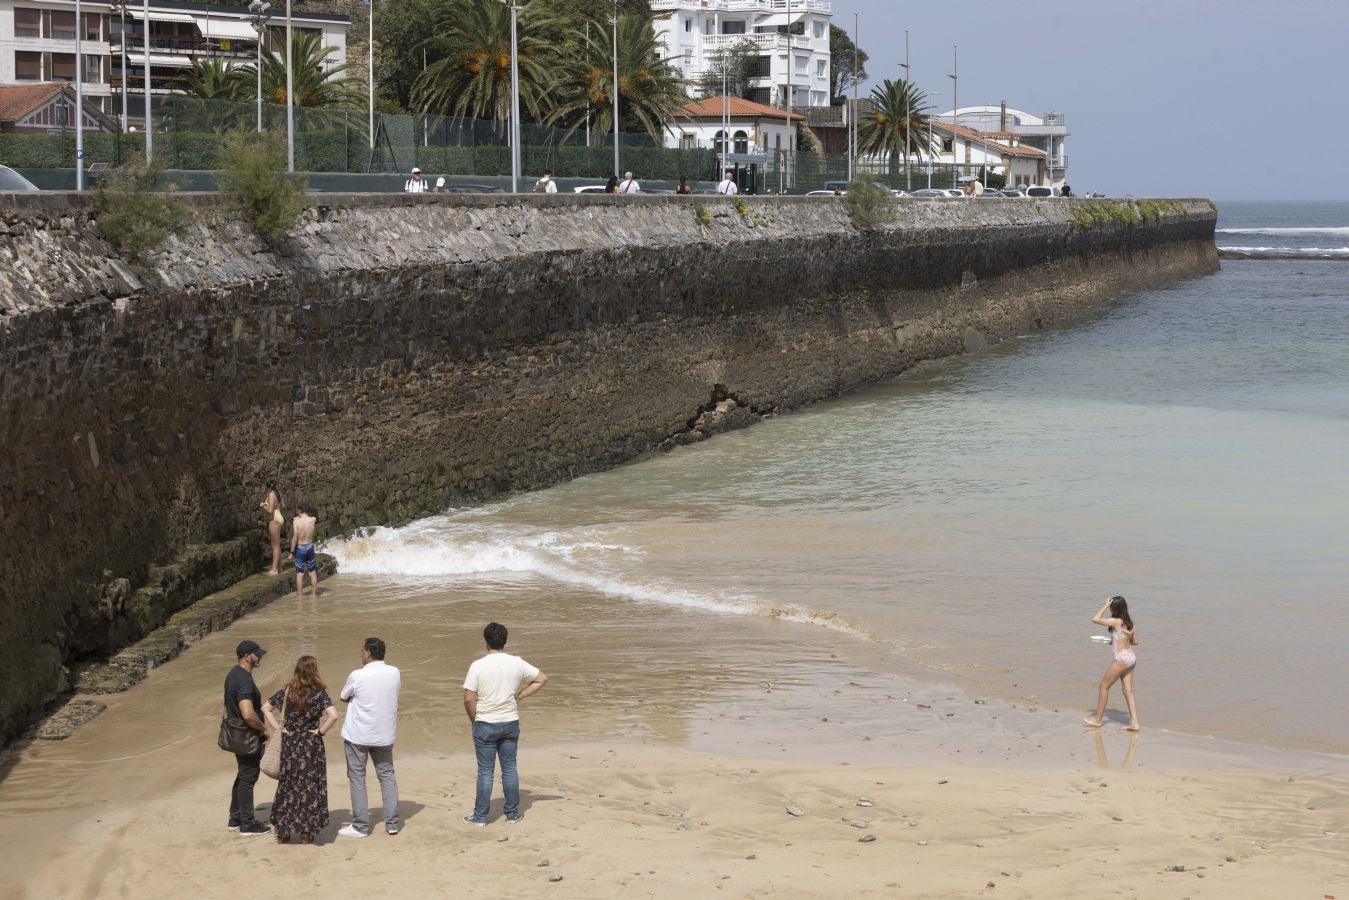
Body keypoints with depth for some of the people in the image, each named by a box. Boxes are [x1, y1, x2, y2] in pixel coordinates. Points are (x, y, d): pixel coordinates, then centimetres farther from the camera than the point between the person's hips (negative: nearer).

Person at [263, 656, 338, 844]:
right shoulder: (319, 694, -11)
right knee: (309, 786, 7)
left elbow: (265, 708, 3)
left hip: (289, 743, 3)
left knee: (287, 785, 13)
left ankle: (283, 831, 16)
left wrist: (277, 728, 3)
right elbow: (333, 715, -24)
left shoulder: (287, 691, 0)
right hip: (310, 746, -3)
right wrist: (321, 731, -10)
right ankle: (307, 830, 9)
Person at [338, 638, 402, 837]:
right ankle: (392, 823, 14)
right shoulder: (395, 674, -4)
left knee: (357, 778, 6)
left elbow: (343, 697, 0)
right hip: (384, 735, 4)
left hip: (358, 735, -4)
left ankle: (360, 826, 7)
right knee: (387, 776, 15)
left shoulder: (357, 676, -16)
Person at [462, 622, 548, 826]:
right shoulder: (517, 664, -4)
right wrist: (520, 695, 6)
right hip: (510, 723, 3)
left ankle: (480, 816, 11)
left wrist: (475, 720, 3)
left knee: (485, 771, 5)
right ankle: (512, 813, 19)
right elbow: (542, 679, 5)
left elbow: (469, 699, -14)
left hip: (485, 725, -3)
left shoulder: (478, 666, -13)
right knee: (509, 768, 13)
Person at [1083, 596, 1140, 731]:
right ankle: (1134, 723, 2)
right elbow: (1135, 642, 17)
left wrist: (1105, 606, -7)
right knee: (1128, 691, 8)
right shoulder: (1130, 622, 9)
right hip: (1130, 658, 8)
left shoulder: (1116, 621, -15)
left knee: (1104, 686, 5)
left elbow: (1095, 619, -15)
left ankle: (1098, 720, 12)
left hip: (1121, 659, -8)